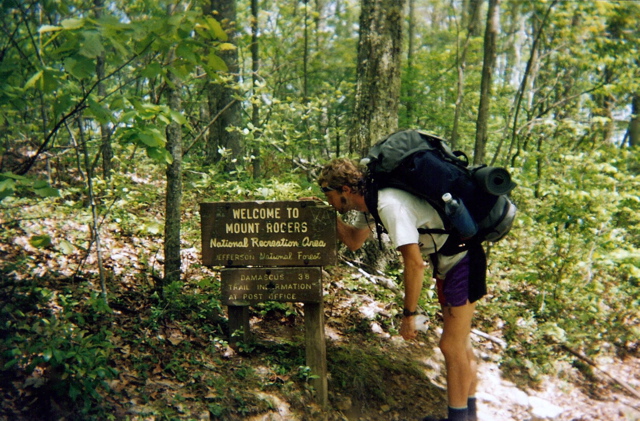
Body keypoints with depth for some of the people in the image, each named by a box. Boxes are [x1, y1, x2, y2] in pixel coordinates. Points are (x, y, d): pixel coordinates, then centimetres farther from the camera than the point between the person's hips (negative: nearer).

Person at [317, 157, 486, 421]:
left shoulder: (389, 205, -29)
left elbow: (414, 263, -31)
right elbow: (354, 241, 14)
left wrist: (409, 314, -23)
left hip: (462, 259, -10)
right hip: (446, 259, 10)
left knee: (452, 346, -2)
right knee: (459, 343, 19)